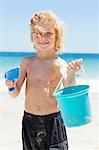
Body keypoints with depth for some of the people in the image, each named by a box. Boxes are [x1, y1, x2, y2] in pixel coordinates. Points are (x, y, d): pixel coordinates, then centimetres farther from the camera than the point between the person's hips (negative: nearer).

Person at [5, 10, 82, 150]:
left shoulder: (60, 64, -6)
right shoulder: (27, 62, 2)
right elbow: (15, 94, 5)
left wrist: (71, 74, -37)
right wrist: (11, 86, -17)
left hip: (53, 121, -3)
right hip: (29, 121, 3)